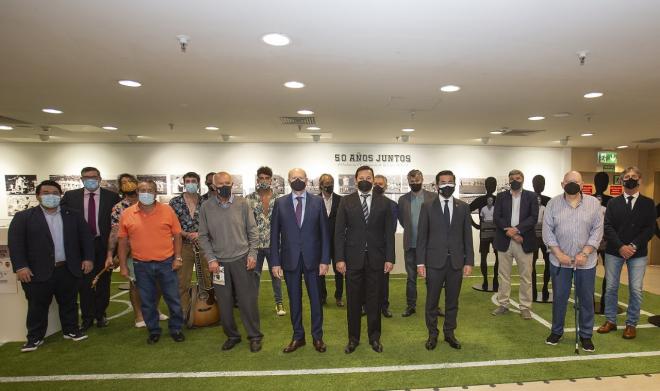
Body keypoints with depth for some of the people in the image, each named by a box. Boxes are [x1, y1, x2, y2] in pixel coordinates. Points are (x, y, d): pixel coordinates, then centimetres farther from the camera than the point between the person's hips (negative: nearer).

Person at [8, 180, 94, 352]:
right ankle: (35, 337, 24)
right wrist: (20, 266, -13)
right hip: (38, 272, -2)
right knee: (37, 307, 9)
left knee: (69, 304, 13)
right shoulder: (23, 217, 0)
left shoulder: (73, 215, 7)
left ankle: (71, 330, 27)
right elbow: (15, 242, -5)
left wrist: (88, 258, -1)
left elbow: (86, 236, 7)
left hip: (68, 270, 2)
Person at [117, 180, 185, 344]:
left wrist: (178, 257, -4)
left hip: (167, 263, -1)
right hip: (141, 266, 1)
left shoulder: (167, 210, -4)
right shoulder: (127, 214, -1)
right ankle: (154, 331, 31)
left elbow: (177, 235, 1)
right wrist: (123, 266, 4)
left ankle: (176, 329, 26)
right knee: (147, 301, 13)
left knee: (173, 298, 8)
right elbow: (123, 242, 5)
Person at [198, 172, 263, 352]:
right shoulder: (206, 207, 0)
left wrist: (252, 254, -5)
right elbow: (203, 236, 3)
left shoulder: (242, 203, -3)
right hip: (219, 262, 2)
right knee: (224, 302, 11)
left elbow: (252, 231, 1)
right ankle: (232, 335, 29)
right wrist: (211, 259, -4)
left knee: (248, 300, 4)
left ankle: (254, 336, 20)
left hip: (242, 260, -1)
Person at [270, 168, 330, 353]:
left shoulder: (317, 201, 0)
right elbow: (275, 234, 1)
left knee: (315, 298, 9)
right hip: (290, 259, 1)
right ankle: (298, 336, 28)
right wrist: (275, 262, -3)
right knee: (294, 299, 12)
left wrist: (325, 260, -6)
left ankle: (317, 336, 26)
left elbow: (324, 232, -1)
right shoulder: (280, 203, 1)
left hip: (312, 258, 0)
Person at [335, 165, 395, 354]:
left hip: (376, 258, 1)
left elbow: (389, 232, 3)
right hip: (353, 258, 0)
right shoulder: (346, 201, 2)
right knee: (353, 300, 9)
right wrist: (339, 258, -7)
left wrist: (390, 258, -3)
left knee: (374, 300, 10)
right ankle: (353, 338, 25)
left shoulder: (383, 202, 4)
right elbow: (339, 232, -1)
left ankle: (374, 337, 28)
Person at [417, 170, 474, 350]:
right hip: (434, 261, -2)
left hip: (456, 262, 2)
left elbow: (467, 236, 6)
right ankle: (432, 334, 24)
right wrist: (420, 262, -6)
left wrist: (469, 261, 0)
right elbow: (422, 236, -2)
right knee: (432, 301, 7)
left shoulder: (463, 207, 6)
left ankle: (449, 333, 30)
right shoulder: (427, 206, 0)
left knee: (453, 301, 13)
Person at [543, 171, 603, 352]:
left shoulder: (594, 203, 1)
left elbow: (597, 230, -3)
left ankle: (586, 335, 27)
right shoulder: (553, 203, -1)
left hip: (586, 261, 1)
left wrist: (584, 253, -12)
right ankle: (556, 331, 26)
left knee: (586, 299, 10)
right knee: (559, 297, 10)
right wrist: (559, 254, -11)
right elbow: (547, 231, -3)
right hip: (559, 260, 0)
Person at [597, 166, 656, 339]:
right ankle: (610, 321, 18)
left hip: (638, 253, 0)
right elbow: (608, 227, -2)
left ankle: (631, 324, 17)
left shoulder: (648, 204, 4)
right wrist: (620, 247, -14)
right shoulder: (613, 203, 6)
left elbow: (650, 229, -4)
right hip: (614, 251, 1)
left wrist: (634, 246, -15)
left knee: (635, 290, 2)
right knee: (611, 287, 6)